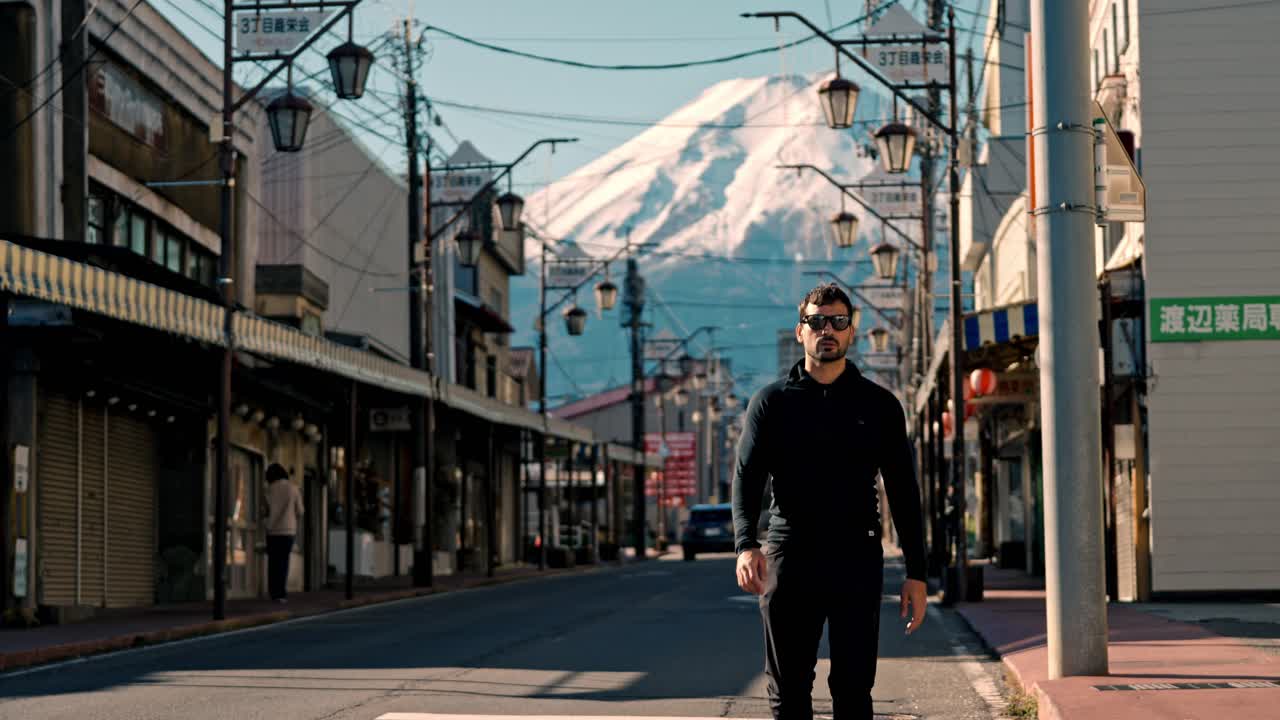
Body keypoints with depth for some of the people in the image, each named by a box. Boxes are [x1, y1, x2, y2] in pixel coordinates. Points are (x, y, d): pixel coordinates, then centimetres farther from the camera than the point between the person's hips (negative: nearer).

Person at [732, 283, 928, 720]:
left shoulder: (879, 405, 10)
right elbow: (746, 477, -1)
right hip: (789, 559, 0)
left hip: (857, 560, 0)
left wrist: (916, 573, 2)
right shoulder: (771, 402, 8)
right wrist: (745, 545, -19)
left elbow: (902, 492, 9)